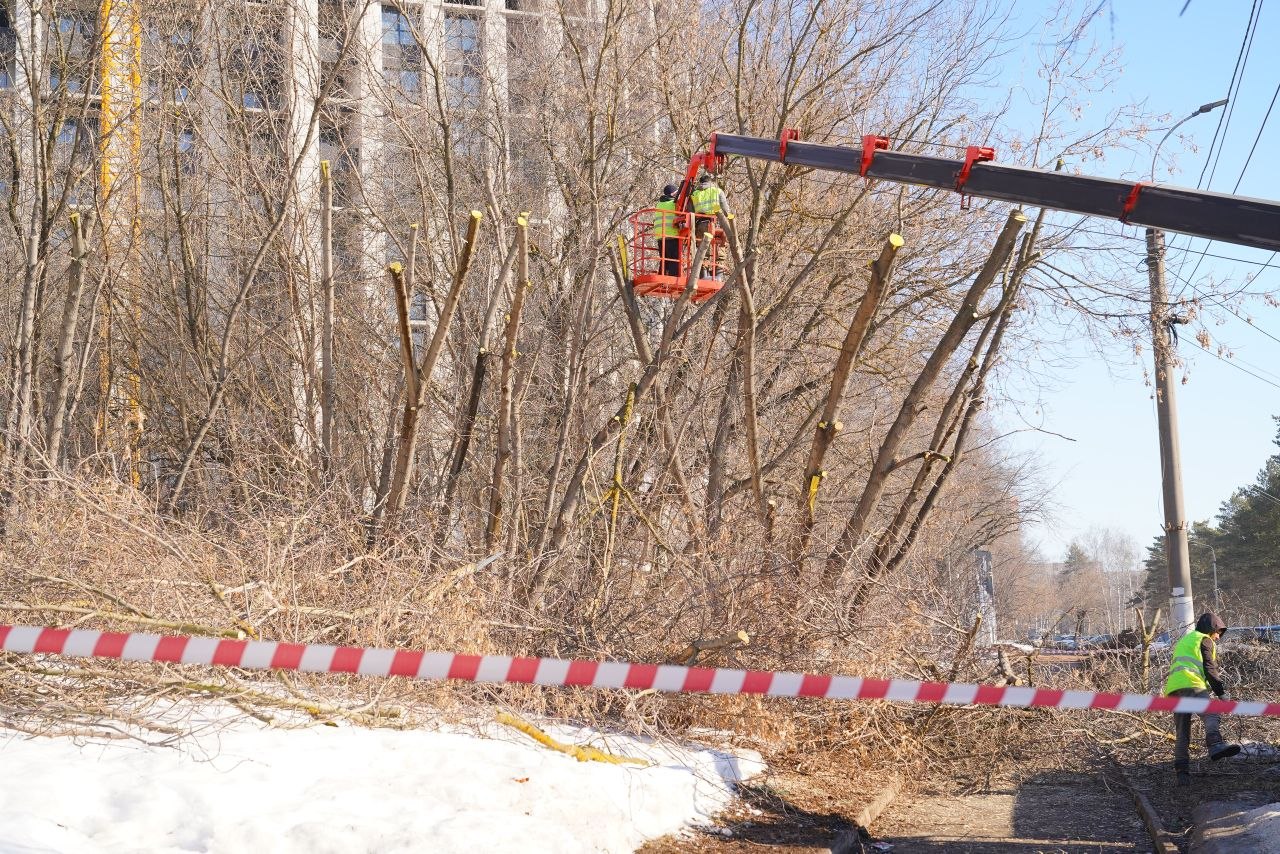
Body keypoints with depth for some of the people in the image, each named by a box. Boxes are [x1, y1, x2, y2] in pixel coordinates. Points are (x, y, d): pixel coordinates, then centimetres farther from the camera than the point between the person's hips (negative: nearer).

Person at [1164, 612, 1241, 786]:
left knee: (1182, 733, 7)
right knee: (1210, 716, -26)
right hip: (1192, 684, -8)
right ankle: (1216, 745, -53)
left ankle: (1182, 773, 1)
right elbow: (1210, 669, 1)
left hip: (1173, 688, 8)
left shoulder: (1183, 641, 36)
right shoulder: (1205, 641, 11)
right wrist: (1222, 692, 2)